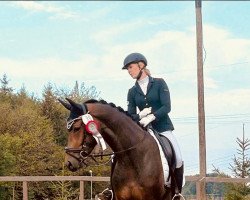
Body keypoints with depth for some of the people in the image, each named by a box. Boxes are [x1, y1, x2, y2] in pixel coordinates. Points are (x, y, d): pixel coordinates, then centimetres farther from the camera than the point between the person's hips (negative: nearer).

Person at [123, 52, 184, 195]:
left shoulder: (159, 83, -1)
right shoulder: (132, 92, 9)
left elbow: (167, 107, -11)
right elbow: (131, 116, 5)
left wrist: (151, 117, -26)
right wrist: (140, 115, -17)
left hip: (163, 127, -3)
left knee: (178, 159, -17)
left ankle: (178, 192, 0)